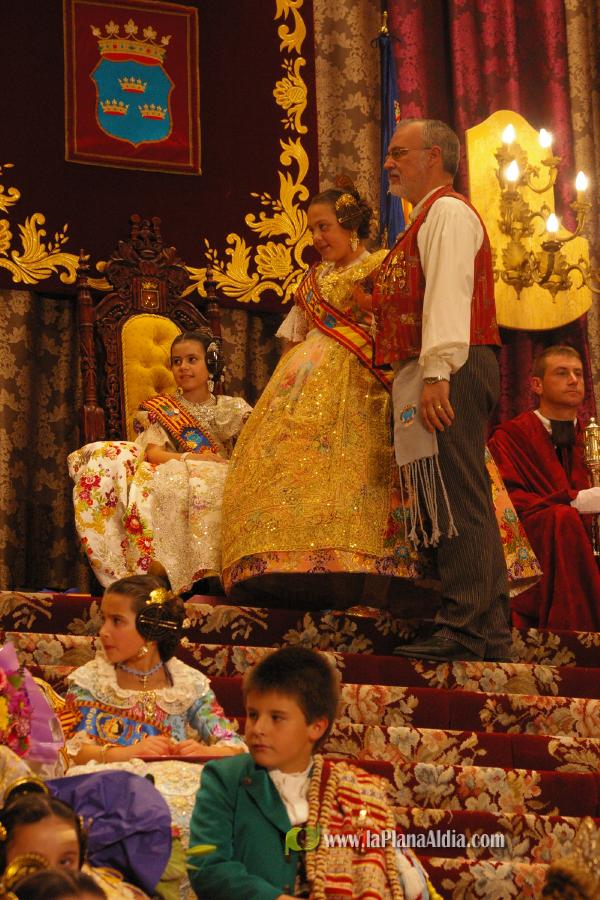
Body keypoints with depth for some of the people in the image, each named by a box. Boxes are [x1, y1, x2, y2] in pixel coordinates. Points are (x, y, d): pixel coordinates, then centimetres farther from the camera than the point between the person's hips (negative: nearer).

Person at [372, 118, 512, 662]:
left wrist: (437, 373, -27)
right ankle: (491, 634, 11)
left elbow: (448, 292, -17)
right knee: (465, 505, 9)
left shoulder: (448, 212, -4)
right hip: (436, 375, 11)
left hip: (449, 374, -11)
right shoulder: (432, 218, 29)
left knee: (455, 501, -15)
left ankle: (464, 632, -18)